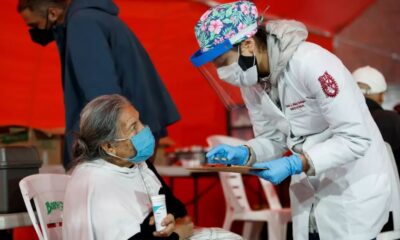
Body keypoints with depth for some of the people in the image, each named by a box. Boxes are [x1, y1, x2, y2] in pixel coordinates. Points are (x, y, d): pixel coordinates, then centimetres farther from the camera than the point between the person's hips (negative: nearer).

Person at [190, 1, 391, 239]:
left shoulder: (310, 64, -27)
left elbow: (356, 138, -26)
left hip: (354, 186, -6)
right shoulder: (251, 81, -4)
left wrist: (295, 165, -31)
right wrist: (244, 154, -15)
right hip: (310, 189, 7)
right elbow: (273, 140, 5)